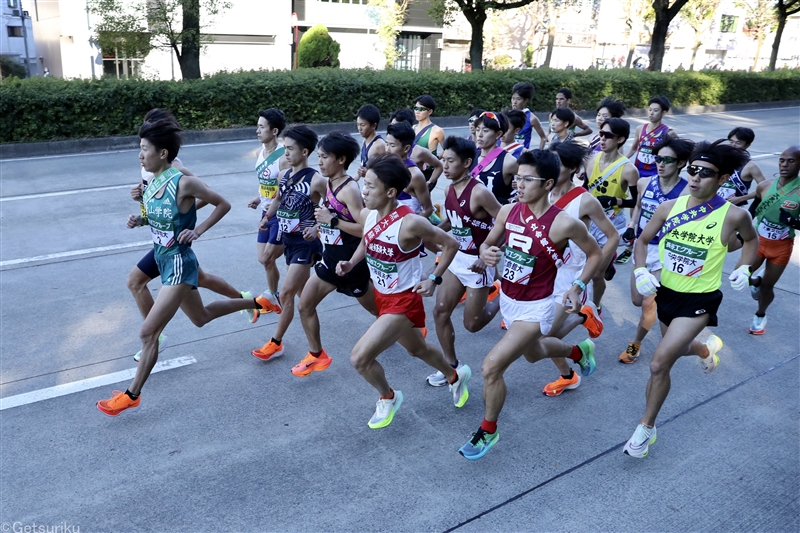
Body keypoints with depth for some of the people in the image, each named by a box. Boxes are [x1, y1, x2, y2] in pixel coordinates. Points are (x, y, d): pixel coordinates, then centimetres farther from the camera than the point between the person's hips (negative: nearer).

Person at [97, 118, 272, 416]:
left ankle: (132, 395, 11)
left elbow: (223, 205, -10)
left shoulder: (183, 182, -21)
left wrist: (198, 230, -17)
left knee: (148, 332, -5)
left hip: (179, 264, -9)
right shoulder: (152, 182, 1)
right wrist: (140, 221, -3)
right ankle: (255, 303, 44)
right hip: (164, 261, 9)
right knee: (201, 317, 27)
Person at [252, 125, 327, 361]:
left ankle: (276, 343, 6)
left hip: (305, 243, -7)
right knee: (302, 292, 18)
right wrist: (267, 216, 8)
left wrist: (316, 227, -24)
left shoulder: (316, 180, -17)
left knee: (286, 293, -5)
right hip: (287, 240, 7)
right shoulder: (285, 175, 4)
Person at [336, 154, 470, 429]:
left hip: (404, 301, -8)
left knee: (359, 357, -13)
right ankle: (456, 376, 56)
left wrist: (433, 278, -15)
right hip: (382, 296, 8)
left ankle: (388, 397, 18)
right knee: (417, 349, 28)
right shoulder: (367, 214, -8)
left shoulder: (410, 223, -28)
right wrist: (350, 263, -2)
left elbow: (451, 244, -15)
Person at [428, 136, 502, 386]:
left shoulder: (479, 192, -23)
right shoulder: (449, 190, 0)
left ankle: (500, 297, 30)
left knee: (472, 324, 3)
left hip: (477, 262, -7)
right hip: (456, 258, 7)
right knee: (440, 312, 5)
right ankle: (451, 365, 20)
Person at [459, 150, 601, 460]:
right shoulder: (508, 211, -9)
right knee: (533, 353, 32)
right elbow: (489, 242, 6)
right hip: (507, 300, 7)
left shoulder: (563, 224, -23)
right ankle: (580, 351, 63)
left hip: (535, 308, -7)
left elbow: (595, 254, -7)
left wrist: (579, 286, -18)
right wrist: (486, 253, -17)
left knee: (492, 366, -15)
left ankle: (488, 430, 11)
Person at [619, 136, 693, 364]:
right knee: (637, 300, 14)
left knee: (648, 304, -2)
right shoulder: (644, 183, -3)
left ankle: (636, 344, 21)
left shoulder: (687, 192, -19)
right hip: (642, 247, 6)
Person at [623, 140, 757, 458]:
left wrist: (743, 268, -7)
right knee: (679, 349, 29)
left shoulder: (733, 216, -16)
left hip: (699, 300, -5)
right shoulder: (670, 207, -10)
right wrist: (641, 270, -14)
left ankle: (646, 428, 5)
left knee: (660, 363, -15)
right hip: (666, 292, 5)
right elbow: (642, 241, 2)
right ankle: (707, 349, 67)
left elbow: (751, 239, 7)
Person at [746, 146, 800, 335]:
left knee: (767, 286, 9)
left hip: (782, 247, -2)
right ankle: (756, 281, 36)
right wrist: (742, 231, 12)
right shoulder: (764, 186, -10)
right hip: (758, 240, 2)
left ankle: (760, 316, 37)